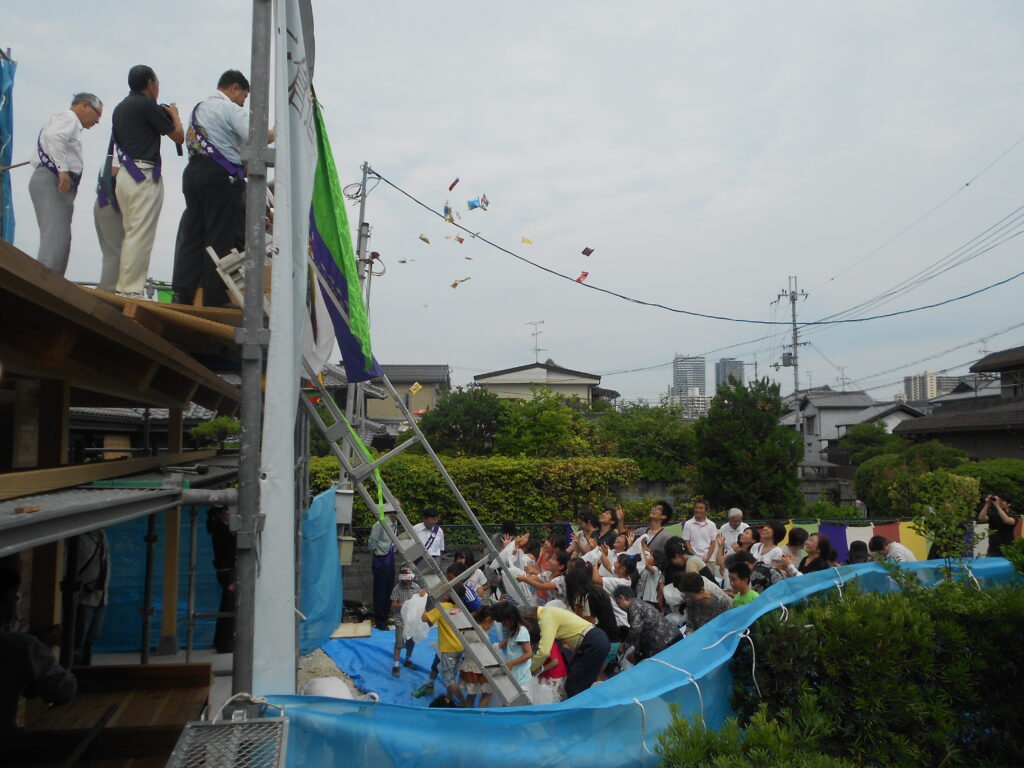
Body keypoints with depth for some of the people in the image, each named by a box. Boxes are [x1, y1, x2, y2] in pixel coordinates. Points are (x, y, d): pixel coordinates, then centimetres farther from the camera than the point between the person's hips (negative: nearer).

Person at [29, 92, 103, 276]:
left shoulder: (71, 123, 31)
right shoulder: (68, 118, 2)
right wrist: (62, 169, -26)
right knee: (56, 236, -20)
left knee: (60, 238, 4)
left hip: (59, 183, 10)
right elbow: (54, 137, -18)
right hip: (52, 180, -10)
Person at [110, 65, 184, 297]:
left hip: (125, 174, 9)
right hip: (145, 175, -9)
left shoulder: (120, 108, 20)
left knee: (131, 234, 12)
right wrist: (174, 114, 19)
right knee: (141, 235, -10)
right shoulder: (147, 106, -7)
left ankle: (123, 287, 12)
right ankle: (131, 290, -12)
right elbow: (178, 136, -3)